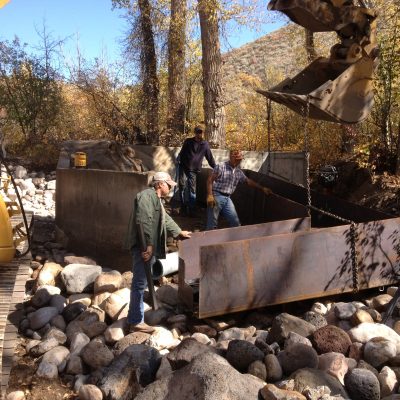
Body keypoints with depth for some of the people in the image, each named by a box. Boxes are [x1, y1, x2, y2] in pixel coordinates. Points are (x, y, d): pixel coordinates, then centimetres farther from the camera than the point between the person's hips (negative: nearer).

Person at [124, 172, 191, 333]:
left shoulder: (156, 199, 24)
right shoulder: (147, 195, -11)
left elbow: (165, 219, 38)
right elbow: (144, 222, -22)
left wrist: (179, 232, 48)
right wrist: (148, 245, -27)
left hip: (150, 246, 11)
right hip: (143, 246, -11)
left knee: (142, 282, 15)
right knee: (140, 283, -9)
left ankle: (136, 317, 23)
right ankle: (136, 322, -5)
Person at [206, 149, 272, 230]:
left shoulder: (239, 172, 13)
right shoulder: (221, 167, -7)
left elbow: (248, 181, 25)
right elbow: (210, 180, -11)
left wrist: (262, 188, 24)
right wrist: (209, 195, -20)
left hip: (227, 198, 7)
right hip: (216, 196, -6)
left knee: (235, 223, 4)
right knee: (212, 224, -4)